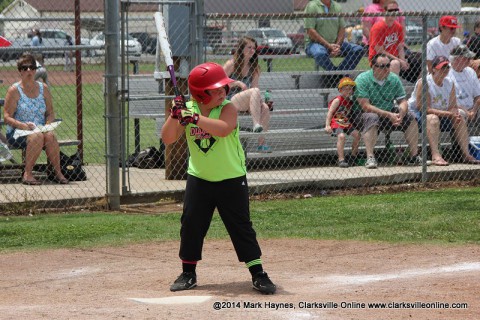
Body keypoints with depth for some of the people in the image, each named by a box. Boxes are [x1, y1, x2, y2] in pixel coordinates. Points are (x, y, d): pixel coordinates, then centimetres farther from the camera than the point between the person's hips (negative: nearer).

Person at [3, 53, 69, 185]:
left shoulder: (43, 88, 11)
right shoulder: (14, 90, -2)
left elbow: (50, 113, 14)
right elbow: (7, 117, -7)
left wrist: (48, 125, -8)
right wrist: (23, 125, -23)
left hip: (40, 129, 3)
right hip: (18, 132, -3)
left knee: (50, 135, -31)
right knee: (37, 136, -35)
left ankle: (58, 172, -24)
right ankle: (27, 174, -30)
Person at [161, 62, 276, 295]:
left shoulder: (227, 109, -14)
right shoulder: (187, 110, -3)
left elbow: (224, 129, -35)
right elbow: (167, 138, -9)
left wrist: (195, 118, -41)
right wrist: (174, 115, -24)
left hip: (231, 180, -3)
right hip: (198, 179, 3)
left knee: (241, 227, -1)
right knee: (191, 225, 3)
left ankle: (258, 274, 5)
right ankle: (188, 273, 17)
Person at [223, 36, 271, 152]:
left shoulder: (254, 67, 14)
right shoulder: (231, 64, 0)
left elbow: (254, 86, 9)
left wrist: (260, 99, -12)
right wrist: (238, 83, -13)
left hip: (246, 102, 5)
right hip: (230, 100, -5)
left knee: (265, 107, -28)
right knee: (255, 91, -33)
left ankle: (261, 143, -29)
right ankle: (256, 125, -47)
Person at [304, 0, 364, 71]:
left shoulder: (337, 7, 13)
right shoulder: (312, 6, -4)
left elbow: (342, 29, 10)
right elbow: (310, 31, -12)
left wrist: (337, 46, -10)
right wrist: (329, 46, -17)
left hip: (334, 43, 5)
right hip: (315, 43, -5)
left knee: (358, 50, -15)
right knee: (320, 53, -40)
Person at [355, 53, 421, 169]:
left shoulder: (394, 79, 3)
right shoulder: (362, 79, -14)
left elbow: (402, 101, 2)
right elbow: (365, 106, -21)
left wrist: (400, 114, -23)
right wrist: (388, 115, -27)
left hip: (390, 113, 6)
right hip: (367, 114, -6)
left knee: (410, 118, -10)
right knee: (372, 118, -37)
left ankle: (414, 156, -6)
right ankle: (370, 157, -44)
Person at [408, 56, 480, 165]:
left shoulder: (450, 83, 2)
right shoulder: (424, 83, -20)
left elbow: (453, 106, 2)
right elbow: (424, 108, -26)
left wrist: (456, 113, -25)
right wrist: (449, 114, -28)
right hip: (417, 115, -7)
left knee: (460, 119, -8)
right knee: (433, 118, -36)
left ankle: (466, 154, -11)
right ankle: (435, 156, -49)